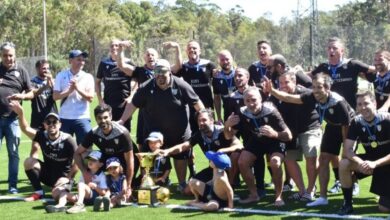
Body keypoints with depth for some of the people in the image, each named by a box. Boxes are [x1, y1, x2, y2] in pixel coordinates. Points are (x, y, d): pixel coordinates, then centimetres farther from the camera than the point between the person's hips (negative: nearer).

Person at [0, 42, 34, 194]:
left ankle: (12, 185, 10)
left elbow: (31, 94, 6)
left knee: (13, 153, 4)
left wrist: (22, 96, -16)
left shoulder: (21, 71, 6)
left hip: (12, 118, 0)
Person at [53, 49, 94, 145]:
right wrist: (69, 90, -15)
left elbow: (90, 97, -6)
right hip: (64, 118, 1)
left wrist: (78, 88, -17)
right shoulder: (61, 76, 5)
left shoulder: (88, 77, 3)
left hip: (82, 118, -1)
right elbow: (55, 96, -2)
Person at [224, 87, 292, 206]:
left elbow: (288, 136, -27)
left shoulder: (271, 112, -30)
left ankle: (278, 196, -10)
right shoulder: (242, 114, -19)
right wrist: (227, 126, -32)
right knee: (242, 162, -14)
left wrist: (274, 134, -48)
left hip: (274, 141, -4)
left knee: (275, 163, -30)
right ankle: (253, 195, 4)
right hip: (256, 141, 4)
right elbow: (229, 136, -9)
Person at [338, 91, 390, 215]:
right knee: (344, 164, -25)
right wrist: (360, 163, -36)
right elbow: (347, 150, -16)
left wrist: (375, 163, -37)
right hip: (370, 160, 4)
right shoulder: (356, 123, -11)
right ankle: (347, 204, -12)